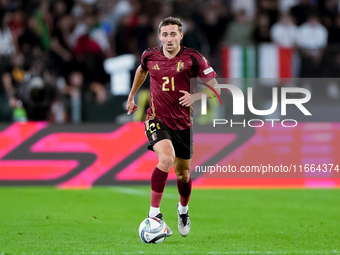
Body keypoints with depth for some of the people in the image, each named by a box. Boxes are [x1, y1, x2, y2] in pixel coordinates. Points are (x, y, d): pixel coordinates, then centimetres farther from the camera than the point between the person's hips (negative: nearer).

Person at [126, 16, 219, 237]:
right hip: (157, 121, -1)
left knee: (183, 173, 12)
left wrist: (194, 97, -24)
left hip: (183, 123, 1)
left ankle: (183, 209, 44)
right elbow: (142, 70, 23)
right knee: (166, 158, -28)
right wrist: (131, 97, 27)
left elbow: (215, 88, -8)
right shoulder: (150, 56, -3)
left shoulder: (193, 58, -11)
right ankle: (154, 213, -21)